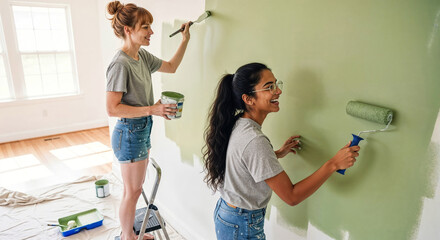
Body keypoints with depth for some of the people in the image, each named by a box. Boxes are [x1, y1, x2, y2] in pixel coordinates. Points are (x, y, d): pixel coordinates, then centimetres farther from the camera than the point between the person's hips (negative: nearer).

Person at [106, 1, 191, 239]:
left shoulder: (142, 56, 5)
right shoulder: (120, 64, -22)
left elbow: (171, 66, 18)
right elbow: (112, 108, -23)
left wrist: (185, 40, 11)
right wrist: (152, 109, -26)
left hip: (142, 131, 9)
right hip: (129, 134, -9)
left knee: (135, 188, 22)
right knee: (132, 191, 8)